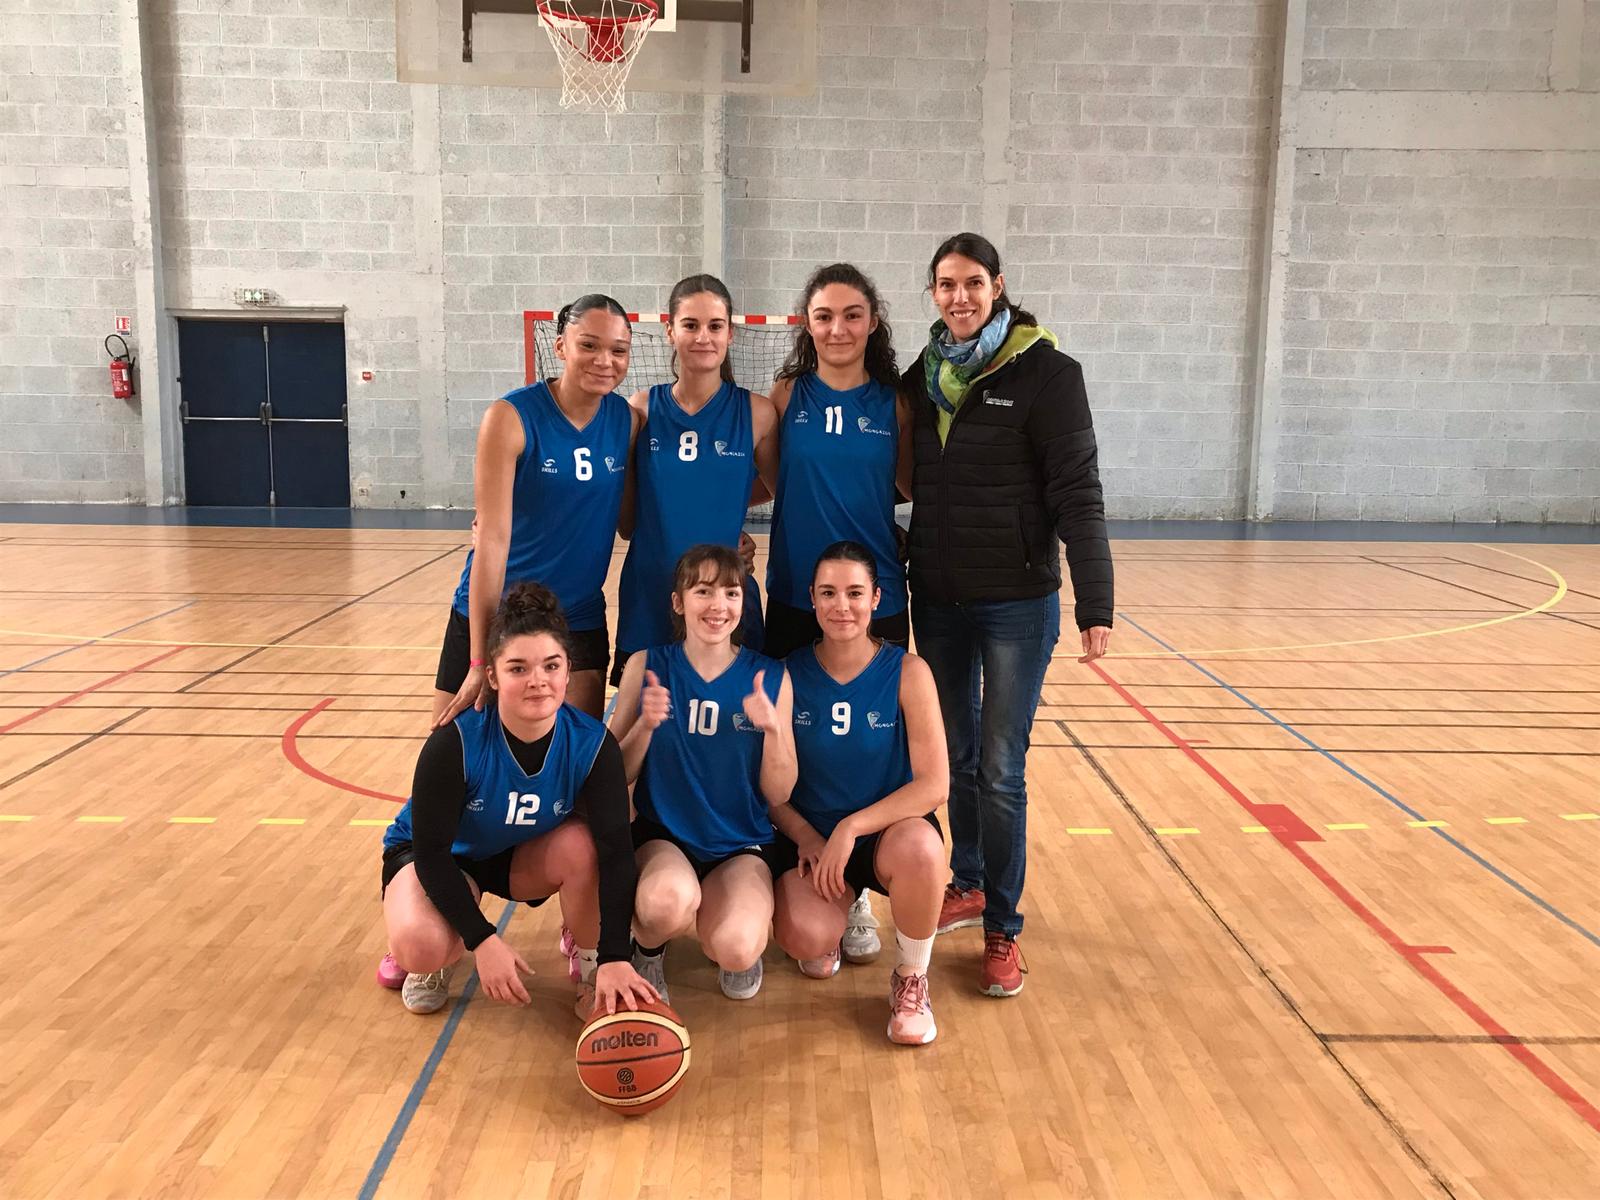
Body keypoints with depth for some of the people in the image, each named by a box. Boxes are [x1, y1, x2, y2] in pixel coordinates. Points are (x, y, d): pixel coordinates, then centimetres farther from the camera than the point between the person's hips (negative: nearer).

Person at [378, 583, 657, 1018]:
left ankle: (590, 965, -5)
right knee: (421, 944, -33)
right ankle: (430, 960, 6)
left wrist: (614, 958, -39)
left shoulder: (592, 744, -26)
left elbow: (616, 849, -30)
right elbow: (431, 850, -25)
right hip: (438, 857, -2)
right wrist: (483, 940, -32)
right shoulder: (455, 743, -31)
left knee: (583, 844, -32)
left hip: (524, 856, 2)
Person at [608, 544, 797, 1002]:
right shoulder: (647, 667, -4)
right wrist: (646, 725, -20)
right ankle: (647, 948, 2)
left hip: (742, 845, 1)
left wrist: (772, 728, -20)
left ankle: (740, 949, 11)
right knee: (670, 899, -36)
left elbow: (779, 795, -3)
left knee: (735, 949, -29)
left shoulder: (769, 677, -3)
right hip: (662, 835, 0)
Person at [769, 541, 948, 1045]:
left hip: (889, 830, -1)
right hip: (808, 835, 1)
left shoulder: (907, 672, -10)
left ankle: (911, 980, -5)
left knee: (920, 849, -37)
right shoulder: (787, 674, -5)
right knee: (803, 937, -28)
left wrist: (852, 827, -24)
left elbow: (934, 783, -16)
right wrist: (805, 836, -16)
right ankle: (839, 904, 14)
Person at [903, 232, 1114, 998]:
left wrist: (1095, 603, -19)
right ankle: (969, 885, 34)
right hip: (938, 599, 5)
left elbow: (1077, 493, -13)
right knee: (956, 756, 15)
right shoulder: (923, 376, 6)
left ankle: (1003, 929, 14)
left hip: (1017, 602, -5)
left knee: (1000, 771, -1)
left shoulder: (1044, 371, -9)